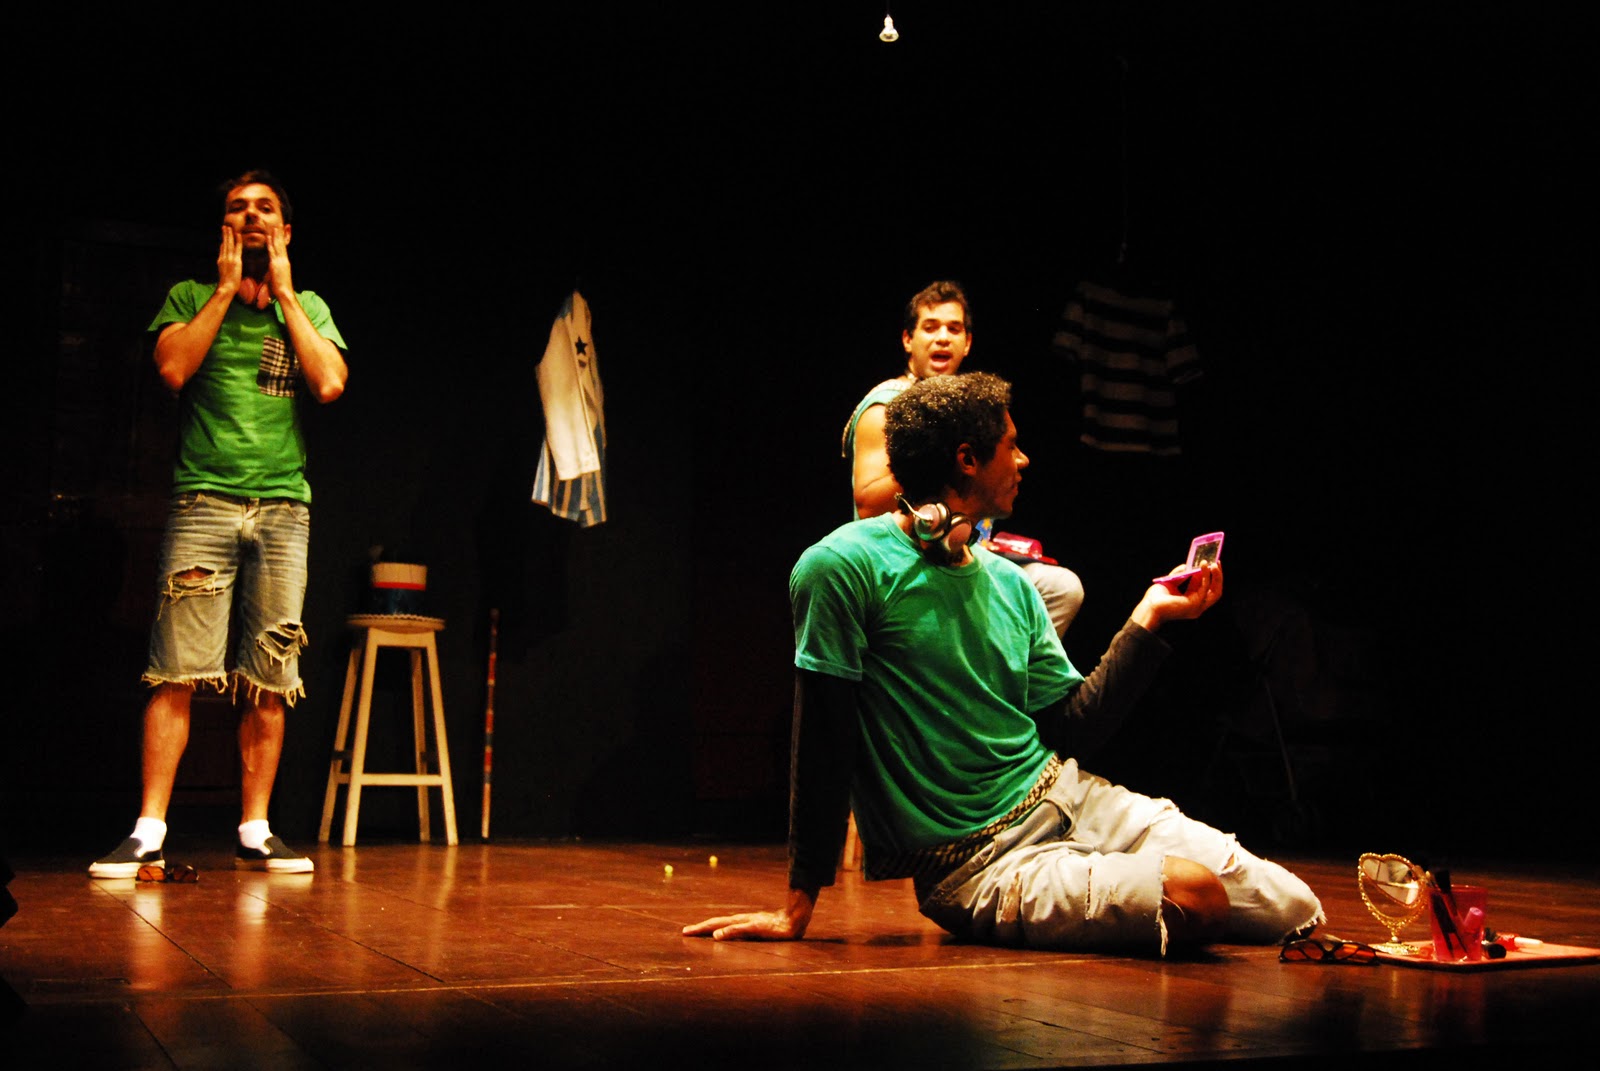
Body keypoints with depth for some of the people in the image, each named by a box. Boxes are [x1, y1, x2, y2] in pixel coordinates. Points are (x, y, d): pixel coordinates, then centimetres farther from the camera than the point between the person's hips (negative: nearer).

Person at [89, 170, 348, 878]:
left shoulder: (308, 308, 18)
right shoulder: (191, 298, 13)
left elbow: (330, 383, 0)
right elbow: (173, 368, -5)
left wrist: (283, 292, 4)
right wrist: (226, 289, 0)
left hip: (283, 507, 2)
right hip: (203, 501, -2)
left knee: (269, 680, 0)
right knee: (176, 671, -9)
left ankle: (255, 832, 6)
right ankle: (148, 832, -7)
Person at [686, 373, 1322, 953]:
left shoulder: (1009, 582, 11)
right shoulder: (842, 569, -10)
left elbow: (1073, 726, 11)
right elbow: (823, 741, -10)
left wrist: (1148, 619, 6)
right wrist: (799, 906, -8)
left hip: (1063, 798, 7)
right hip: (974, 865, -7)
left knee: (1292, 911, -5)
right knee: (1193, 893, -28)